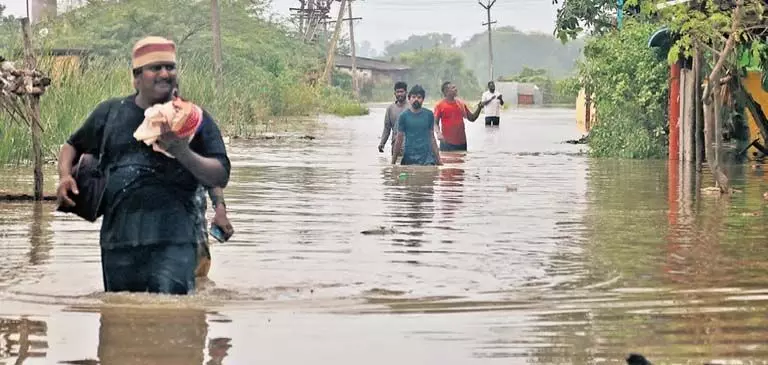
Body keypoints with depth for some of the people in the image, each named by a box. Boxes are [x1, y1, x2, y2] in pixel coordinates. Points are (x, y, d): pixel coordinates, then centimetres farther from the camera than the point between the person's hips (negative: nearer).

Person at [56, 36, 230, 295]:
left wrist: (184, 154, -16)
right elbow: (72, 146, 28)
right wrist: (65, 176, 6)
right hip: (118, 240, 4)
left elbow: (221, 177, 1)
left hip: (173, 239, -3)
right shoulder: (110, 113, 14)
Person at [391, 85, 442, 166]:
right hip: (409, 158, -1)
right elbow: (399, 139, 4)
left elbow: (432, 137, 12)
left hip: (427, 158, 1)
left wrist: (438, 159, 9)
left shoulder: (429, 115, 6)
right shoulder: (404, 116, 2)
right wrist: (393, 162, 2)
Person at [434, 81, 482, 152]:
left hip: (462, 142, 5)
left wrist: (479, 108, 0)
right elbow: (435, 122, -3)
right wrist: (438, 133, -21)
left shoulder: (461, 103, 10)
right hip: (447, 143, -5)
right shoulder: (440, 105, -3)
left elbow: (472, 118, 16)